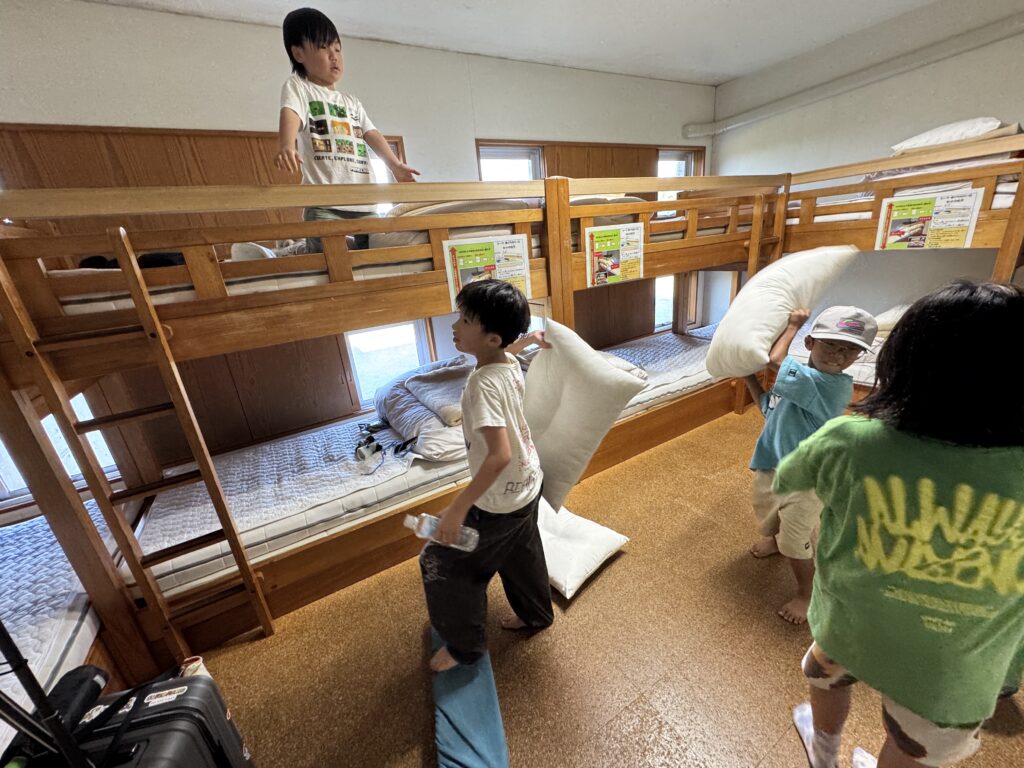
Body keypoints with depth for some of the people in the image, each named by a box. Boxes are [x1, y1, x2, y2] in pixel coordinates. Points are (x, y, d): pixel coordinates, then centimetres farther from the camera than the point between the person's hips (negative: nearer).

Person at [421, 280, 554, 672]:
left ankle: (464, 645, 33)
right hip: (527, 483, 8)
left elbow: (500, 455, -37)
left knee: (441, 562, 12)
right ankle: (536, 614, 54)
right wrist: (529, 336, 36)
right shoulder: (509, 361, -7)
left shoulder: (483, 384, -31)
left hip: (501, 500, -8)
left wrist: (458, 508, -33)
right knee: (520, 553, 30)